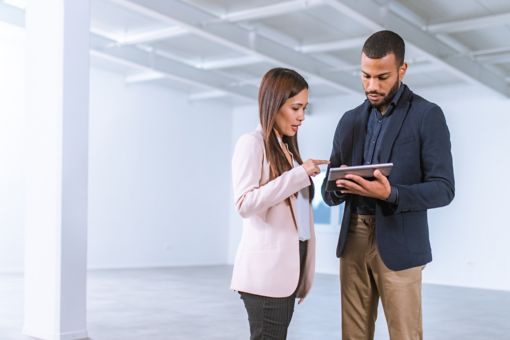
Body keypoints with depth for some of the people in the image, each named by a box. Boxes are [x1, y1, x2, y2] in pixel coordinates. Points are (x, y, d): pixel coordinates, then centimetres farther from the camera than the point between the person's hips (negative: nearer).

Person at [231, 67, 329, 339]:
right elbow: (244, 204, -17)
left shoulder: (288, 147, 18)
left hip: (289, 264, 7)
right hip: (267, 268, -7)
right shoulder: (252, 143, -6)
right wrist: (298, 174, -17)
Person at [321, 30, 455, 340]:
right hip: (353, 240, 5)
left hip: (398, 244, -4)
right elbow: (329, 194, 10)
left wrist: (390, 194, -26)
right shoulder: (350, 120, 11)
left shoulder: (428, 115, -4)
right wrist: (339, 185, -14)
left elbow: (443, 189, -10)